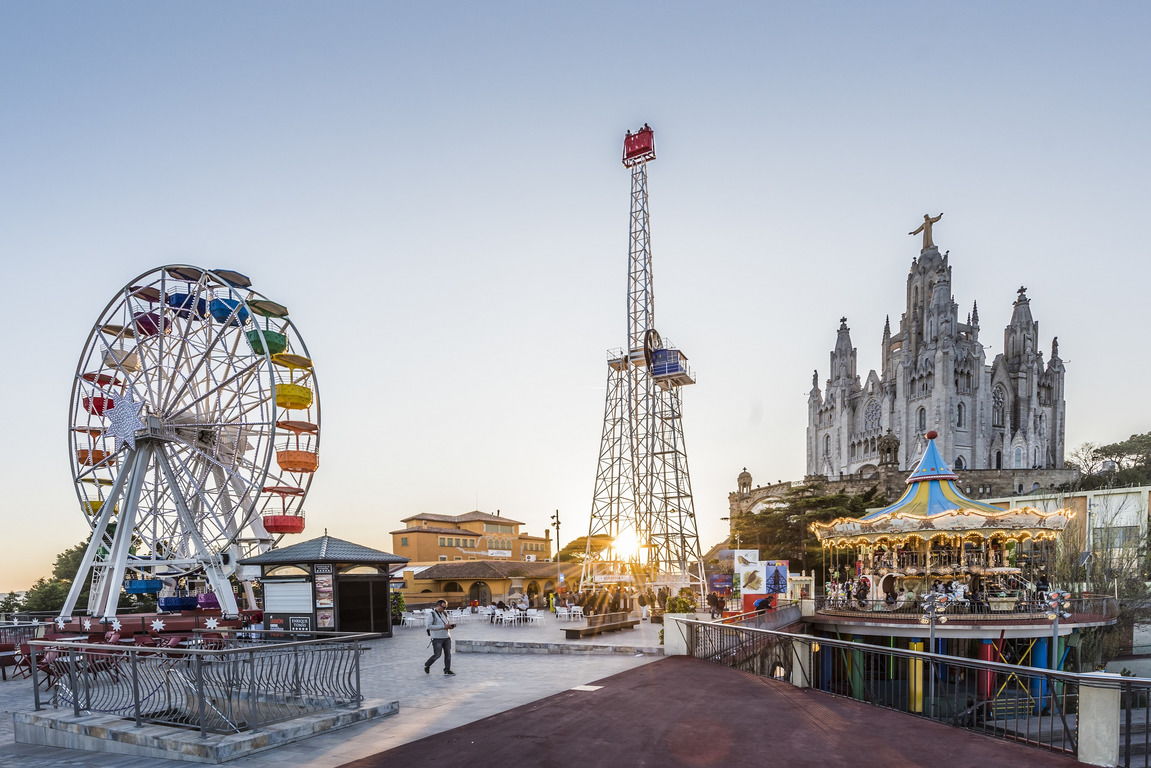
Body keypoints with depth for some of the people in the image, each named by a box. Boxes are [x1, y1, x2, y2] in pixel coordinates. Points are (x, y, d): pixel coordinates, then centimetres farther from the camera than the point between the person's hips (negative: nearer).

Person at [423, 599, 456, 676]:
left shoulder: (444, 614, 13)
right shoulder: (432, 615, -7)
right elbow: (429, 626, -17)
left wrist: (450, 625, 1)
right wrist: (443, 627, -21)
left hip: (447, 637, 6)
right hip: (437, 638, -6)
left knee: (448, 653, 0)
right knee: (437, 655, -4)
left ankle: (447, 670, 7)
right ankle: (427, 665, 19)